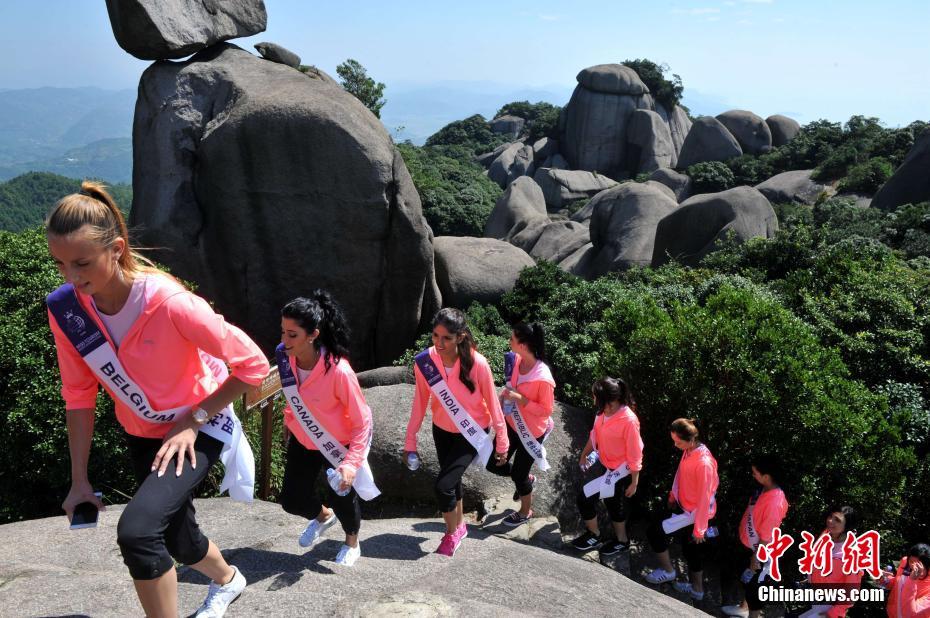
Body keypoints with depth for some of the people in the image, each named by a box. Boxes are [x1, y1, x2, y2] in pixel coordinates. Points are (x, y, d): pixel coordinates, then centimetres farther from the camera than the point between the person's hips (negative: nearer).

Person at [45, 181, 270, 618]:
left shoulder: (171, 303, -32)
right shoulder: (64, 309, -15)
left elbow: (253, 365, -24)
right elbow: (78, 395, -4)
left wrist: (193, 421, -22)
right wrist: (79, 480, -4)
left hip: (197, 429, -6)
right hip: (142, 434, 6)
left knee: (136, 530, -27)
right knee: (180, 543, 21)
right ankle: (228, 581, 56)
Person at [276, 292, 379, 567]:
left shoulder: (339, 371, -35)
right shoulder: (285, 357, -19)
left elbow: (362, 420, -24)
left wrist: (352, 462, -28)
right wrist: (290, 420, 14)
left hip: (339, 444, -5)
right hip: (302, 441, 5)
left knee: (341, 498, 8)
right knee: (292, 500, 8)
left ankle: (352, 544, 43)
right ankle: (323, 516, 45)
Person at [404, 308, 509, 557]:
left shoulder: (477, 364, -29)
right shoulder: (424, 361, -20)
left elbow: (492, 403, -16)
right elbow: (420, 401, -6)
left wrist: (502, 442, -7)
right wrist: (410, 439, -1)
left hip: (471, 433, -4)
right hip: (442, 430, 4)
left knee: (443, 484, -11)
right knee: (452, 480, 21)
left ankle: (452, 533, 18)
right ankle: (459, 525, 49)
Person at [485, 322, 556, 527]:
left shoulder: (543, 377, -31)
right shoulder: (516, 360, -11)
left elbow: (546, 410, -21)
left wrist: (520, 399, -30)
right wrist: (505, 394, -12)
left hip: (531, 432, -7)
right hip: (511, 424, 7)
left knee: (518, 473, 10)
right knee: (494, 464, 14)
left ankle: (525, 512, 39)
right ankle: (526, 479, 43)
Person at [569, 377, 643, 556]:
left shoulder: (629, 421, -31)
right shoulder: (604, 411, -11)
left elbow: (635, 455, -21)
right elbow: (595, 434, 7)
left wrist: (634, 482, -14)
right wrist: (584, 454, 15)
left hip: (621, 471, -7)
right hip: (607, 466, 7)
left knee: (585, 496, -8)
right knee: (612, 503, 23)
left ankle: (594, 536, 16)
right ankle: (621, 540, 45)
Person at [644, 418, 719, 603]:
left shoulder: (704, 463, -31)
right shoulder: (688, 451, -6)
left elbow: (705, 498, -25)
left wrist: (699, 529, -18)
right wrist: (673, 496, 21)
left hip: (694, 513, -8)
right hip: (684, 505, 8)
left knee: (655, 530, -5)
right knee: (690, 548, 22)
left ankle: (667, 571, 16)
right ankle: (697, 589, 41)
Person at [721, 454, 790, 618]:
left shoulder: (775, 502, -35)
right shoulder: (765, 489, -8)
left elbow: (766, 538, -27)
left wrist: (755, 561, -18)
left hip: (756, 551, -9)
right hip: (746, 543, 9)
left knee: (752, 583, 12)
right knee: (745, 579, 27)